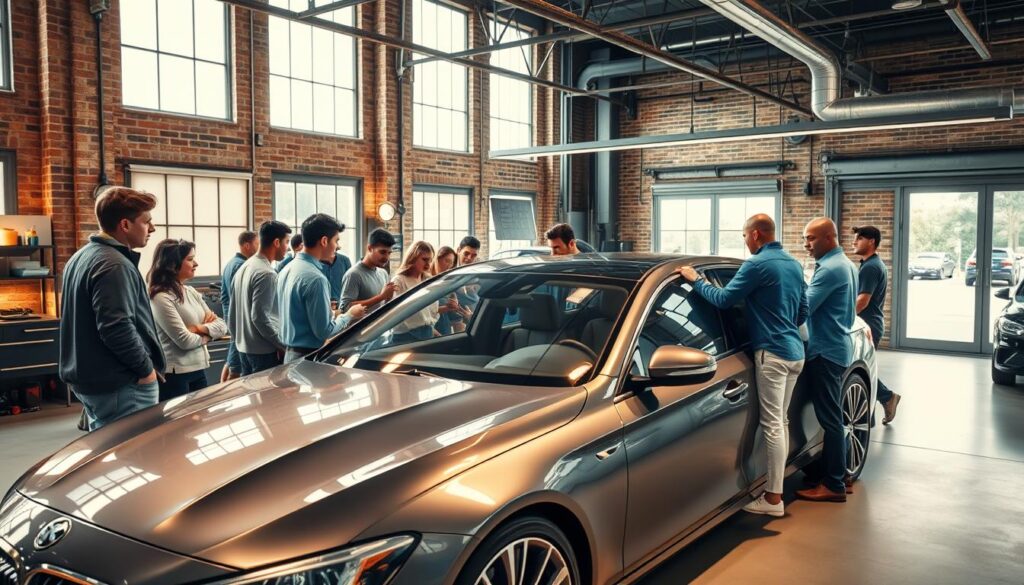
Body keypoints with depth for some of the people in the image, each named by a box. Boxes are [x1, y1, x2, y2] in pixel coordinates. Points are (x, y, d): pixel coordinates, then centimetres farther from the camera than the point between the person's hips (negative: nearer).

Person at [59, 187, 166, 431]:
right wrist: (146, 368, -15)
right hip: (120, 386, -10)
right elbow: (117, 327, -27)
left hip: (86, 377, 10)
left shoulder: (81, 258, 14)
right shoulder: (114, 265, -19)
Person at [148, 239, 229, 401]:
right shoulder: (161, 298, -16)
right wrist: (208, 333, -2)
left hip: (198, 370, 8)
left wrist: (198, 328, -13)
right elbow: (185, 341, -20)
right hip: (174, 375, -8)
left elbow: (222, 326, 5)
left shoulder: (191, 292, 9)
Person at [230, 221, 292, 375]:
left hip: (243, 347, 9)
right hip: (264, 351, -9)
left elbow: (233, 314, 16)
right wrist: (283, 344, -16)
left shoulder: (244, 268, 12)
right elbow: (259, 317, -22)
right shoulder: (266, 274, -17)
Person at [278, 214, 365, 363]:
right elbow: (324, 332, -19)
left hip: (291, 353, 9)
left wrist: (331, 315, 18)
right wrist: (349, 315, -4)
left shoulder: (287, 269, 7)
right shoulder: (315, 278, -21)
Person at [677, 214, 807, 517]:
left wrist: (696, 280, -3)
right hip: (794, 351, 9)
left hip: (772, 353, -9)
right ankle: (776, 486, 21)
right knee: (781, 421, 15)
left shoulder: (758, 264, -13)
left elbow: (724, 299, -15)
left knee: (772, 424, -5)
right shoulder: (794, 264, 14)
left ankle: (773, 497, -1)